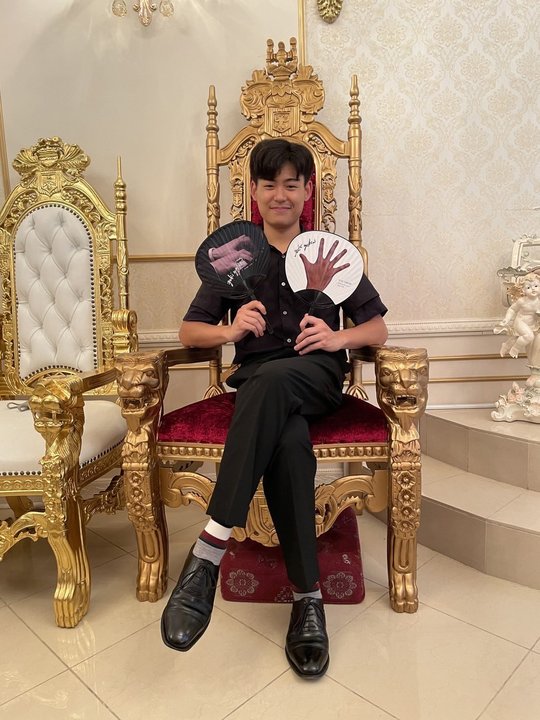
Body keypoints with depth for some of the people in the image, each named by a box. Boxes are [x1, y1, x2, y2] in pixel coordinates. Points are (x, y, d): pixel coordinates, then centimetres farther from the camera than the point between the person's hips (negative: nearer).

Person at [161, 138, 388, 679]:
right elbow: (189, 331, 12)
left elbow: (378, 329, 13)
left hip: (318, 379, 0)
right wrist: (230, 330, -10)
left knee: (271, 378, -38)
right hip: (256, 383, 1)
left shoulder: (331, 253, 15)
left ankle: (210, 549, -36)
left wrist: (337, 338, -9)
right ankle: (307, 596, -25)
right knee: (290, 442, -36)